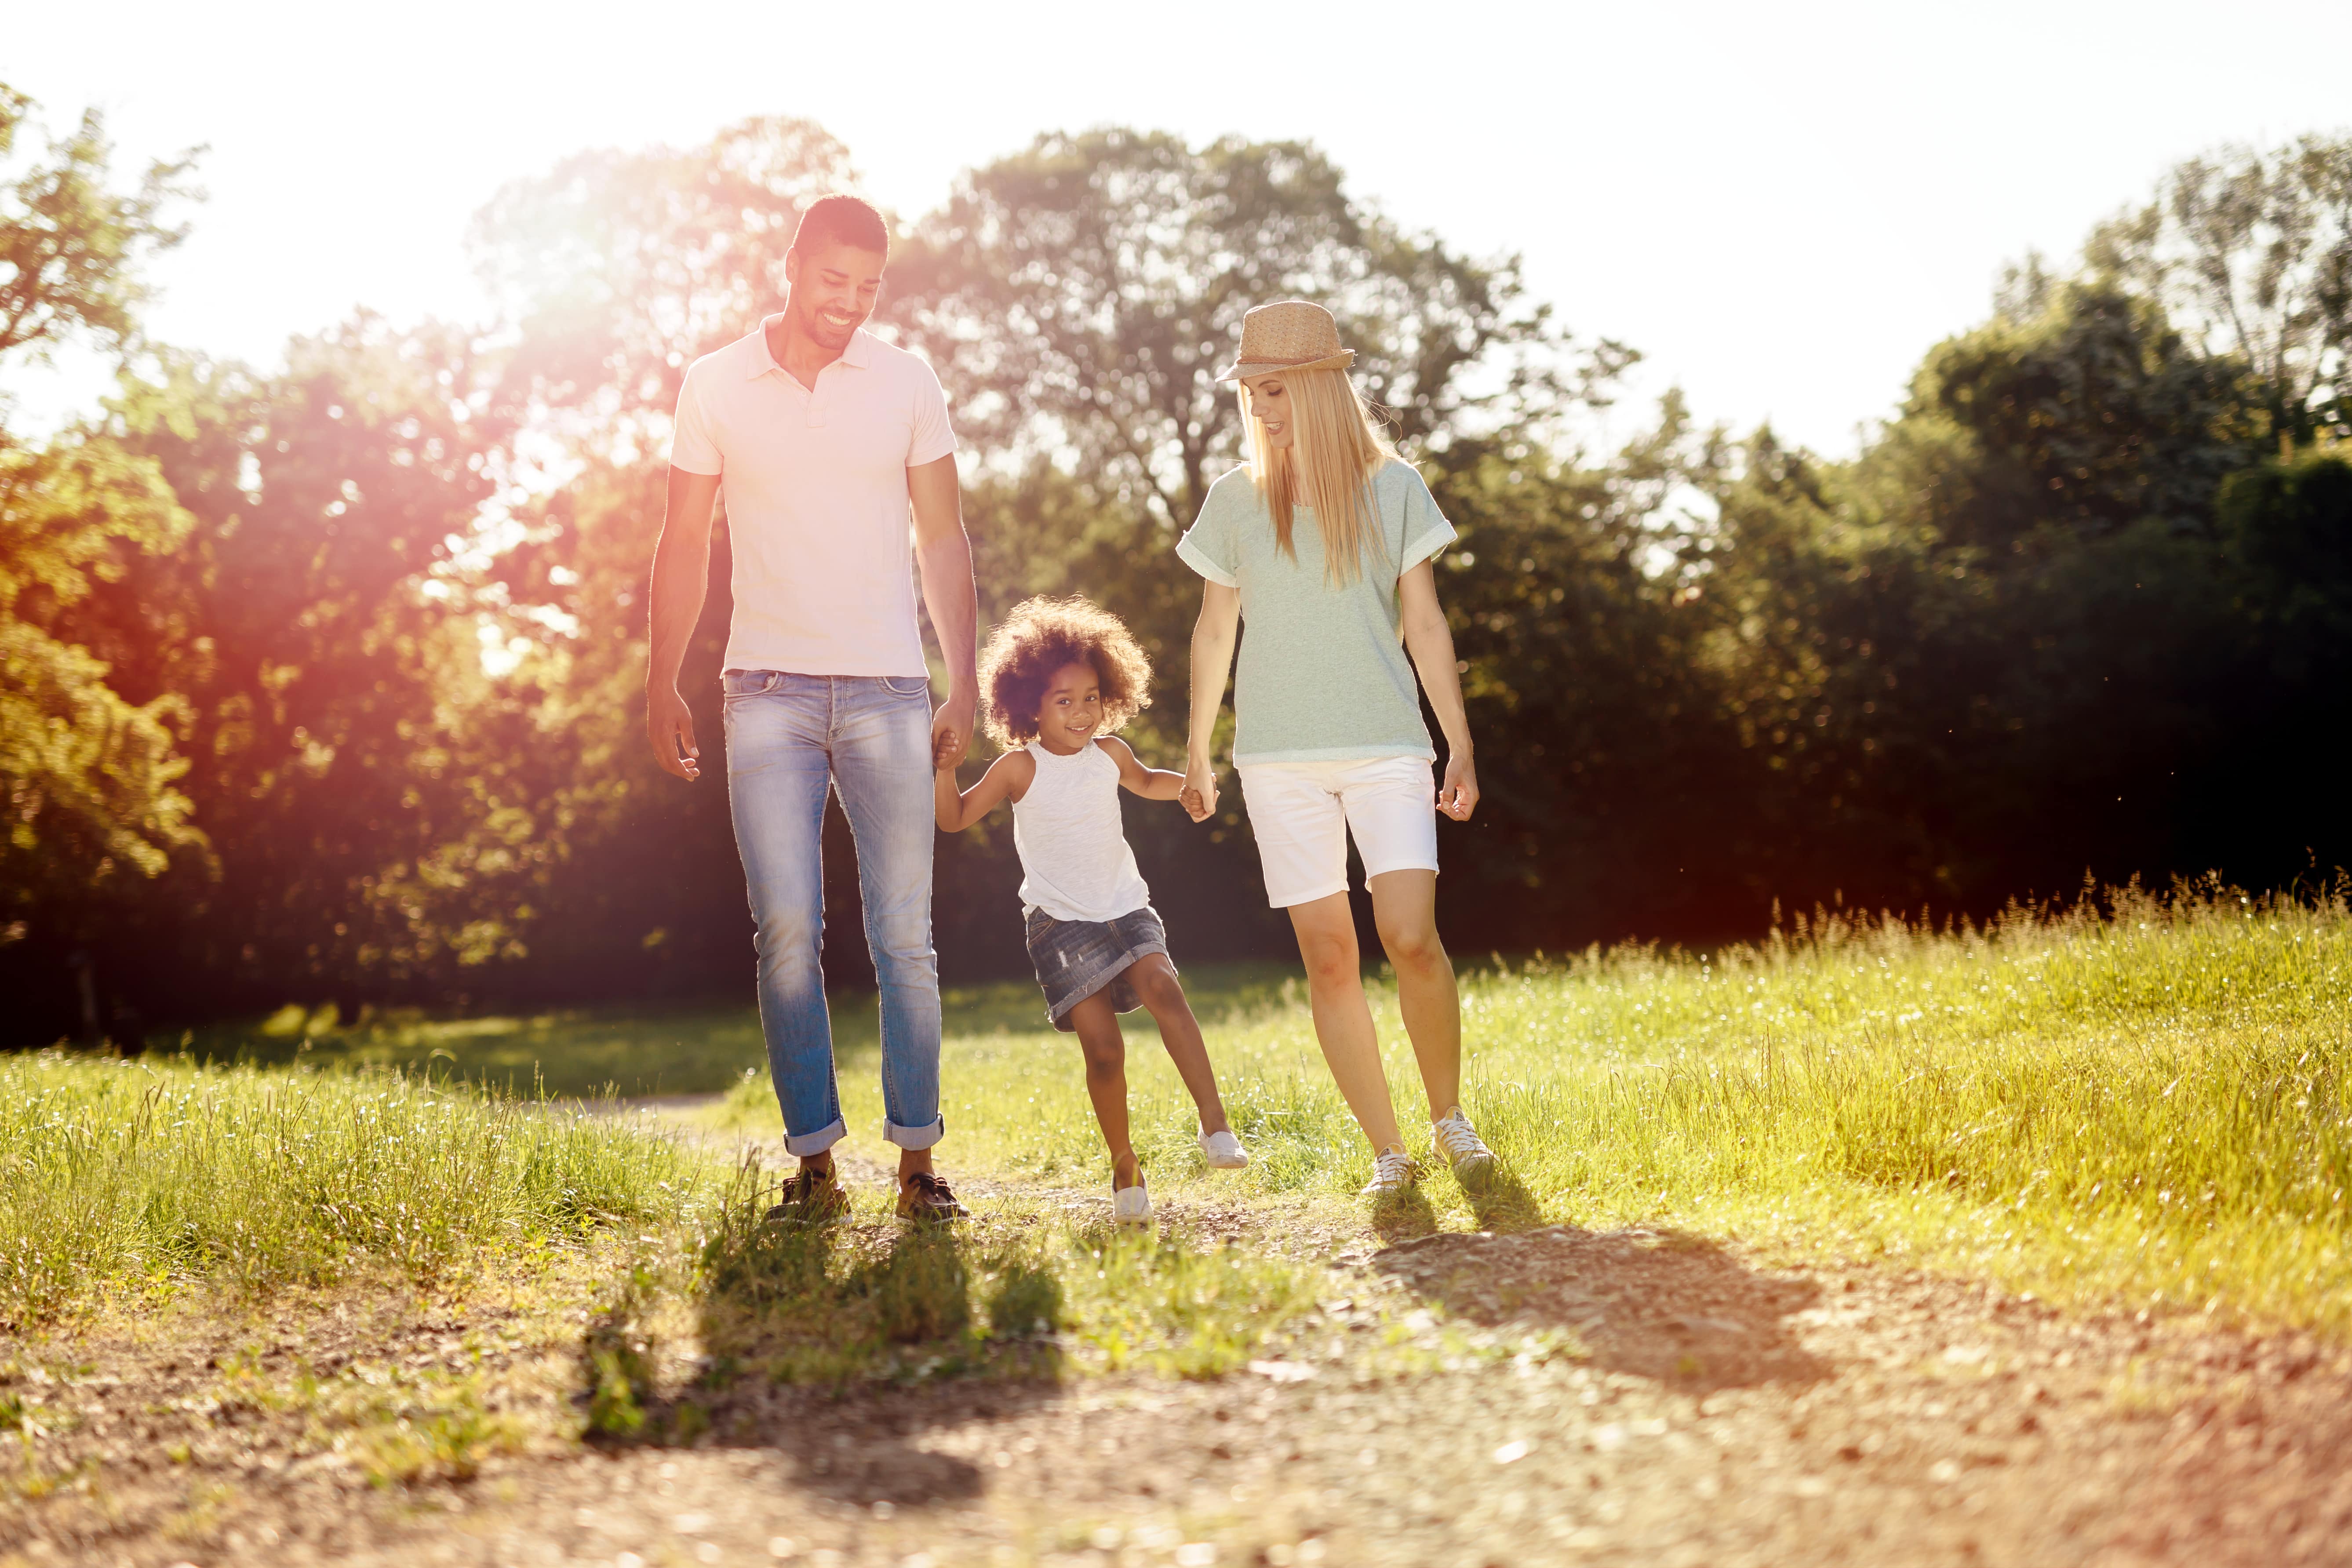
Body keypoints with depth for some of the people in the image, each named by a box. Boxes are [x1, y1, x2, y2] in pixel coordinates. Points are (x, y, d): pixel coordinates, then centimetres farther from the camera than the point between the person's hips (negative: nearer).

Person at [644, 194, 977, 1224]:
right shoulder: (716, 387, 6)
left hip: (887, 690, 0)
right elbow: (685, 542, 10)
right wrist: (662, 685, 5)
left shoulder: (907, 385, 7)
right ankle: (814, 1165, 1)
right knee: (786, 931, -5)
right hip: (768, 693, 0)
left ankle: (917, 1159, 5)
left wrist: (964, 680, 4)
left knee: (903, 935, -1)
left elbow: (943, 538, 10)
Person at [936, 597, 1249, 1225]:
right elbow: (955, 818, 1)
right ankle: (1125, 1165, 9)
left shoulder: (1110, 754, 6)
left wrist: (1188, 782, 11)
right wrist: (944, 766, -16)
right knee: (1102, 1049, -9)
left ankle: (1215, 1121, -27)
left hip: (1126, 909, 2)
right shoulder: (1020, 768, -4)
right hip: (1060, 921, -2)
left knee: (1163, 989, -26)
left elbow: (1146, 783, 29)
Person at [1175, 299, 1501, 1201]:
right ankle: (1387, 1153, 6)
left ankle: (1450, 1117, 8)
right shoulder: (1234, 501, 7)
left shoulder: (1391, 488, 4)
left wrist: (1461, 745, 3)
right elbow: (1215, 630, 15)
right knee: (1328, 956, -2)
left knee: (1411, 939, -14)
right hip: (1280, 756, 1)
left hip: (1385, 745, -1)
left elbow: (1425, 625, 6)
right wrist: (1197, 753, 17)